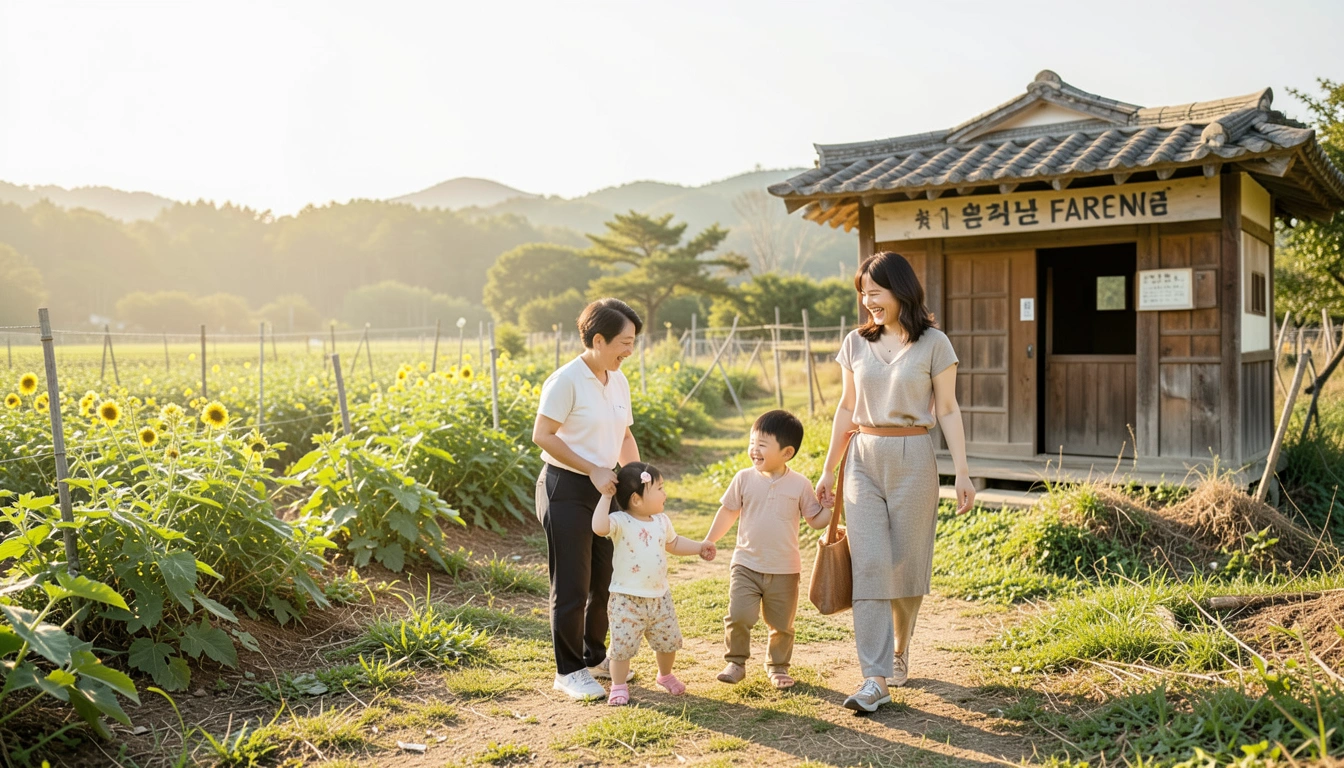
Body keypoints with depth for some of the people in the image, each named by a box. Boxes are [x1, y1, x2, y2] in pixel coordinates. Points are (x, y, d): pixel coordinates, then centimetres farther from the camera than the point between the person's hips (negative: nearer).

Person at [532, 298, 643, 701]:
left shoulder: (618, 381, 7)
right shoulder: (566, 380, -16)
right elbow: (542, 435, -18)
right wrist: (592, 469, -20)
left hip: (604, 489, 7)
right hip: (566, 489, -7)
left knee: (605, 580, 16)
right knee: (572, 587, 1)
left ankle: (594, 656, 35)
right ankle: (568, 671, 17)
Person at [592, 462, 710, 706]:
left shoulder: (661, 521, 4)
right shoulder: (620, 522, -19)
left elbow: (673, 543, 22)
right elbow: (599, 527, -40)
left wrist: (699, 547, 13)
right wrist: (606, 496, -34)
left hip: (659, 596, 6)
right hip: (627, 600, -6)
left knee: (668, 640, 16)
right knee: (623, 644, -3)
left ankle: (665, 675, 41)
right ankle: (618, 686, 17)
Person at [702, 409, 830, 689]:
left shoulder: (799, 485, -5)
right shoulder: (744, 479, -2)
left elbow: (817, 519, 2)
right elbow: (728, 512, 8)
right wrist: (708, 542, 10)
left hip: (784, 570, 0)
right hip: (746, 564, 0)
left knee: (782, 624, 10)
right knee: (738, 615, -11)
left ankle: (777, 666, 32)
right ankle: (736, 662, 11)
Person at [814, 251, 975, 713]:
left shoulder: (933, 344, -2)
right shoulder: (856, 343, 8)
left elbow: (947, 411, -1)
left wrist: (962, 472, -6)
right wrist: (828, 469, 13)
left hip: (912, 457, -2)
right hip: (863, 458, 3)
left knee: (906, 564, 6)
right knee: (868, 565, -6)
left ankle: (899, 650, 32)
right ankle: (875, 680, -5)